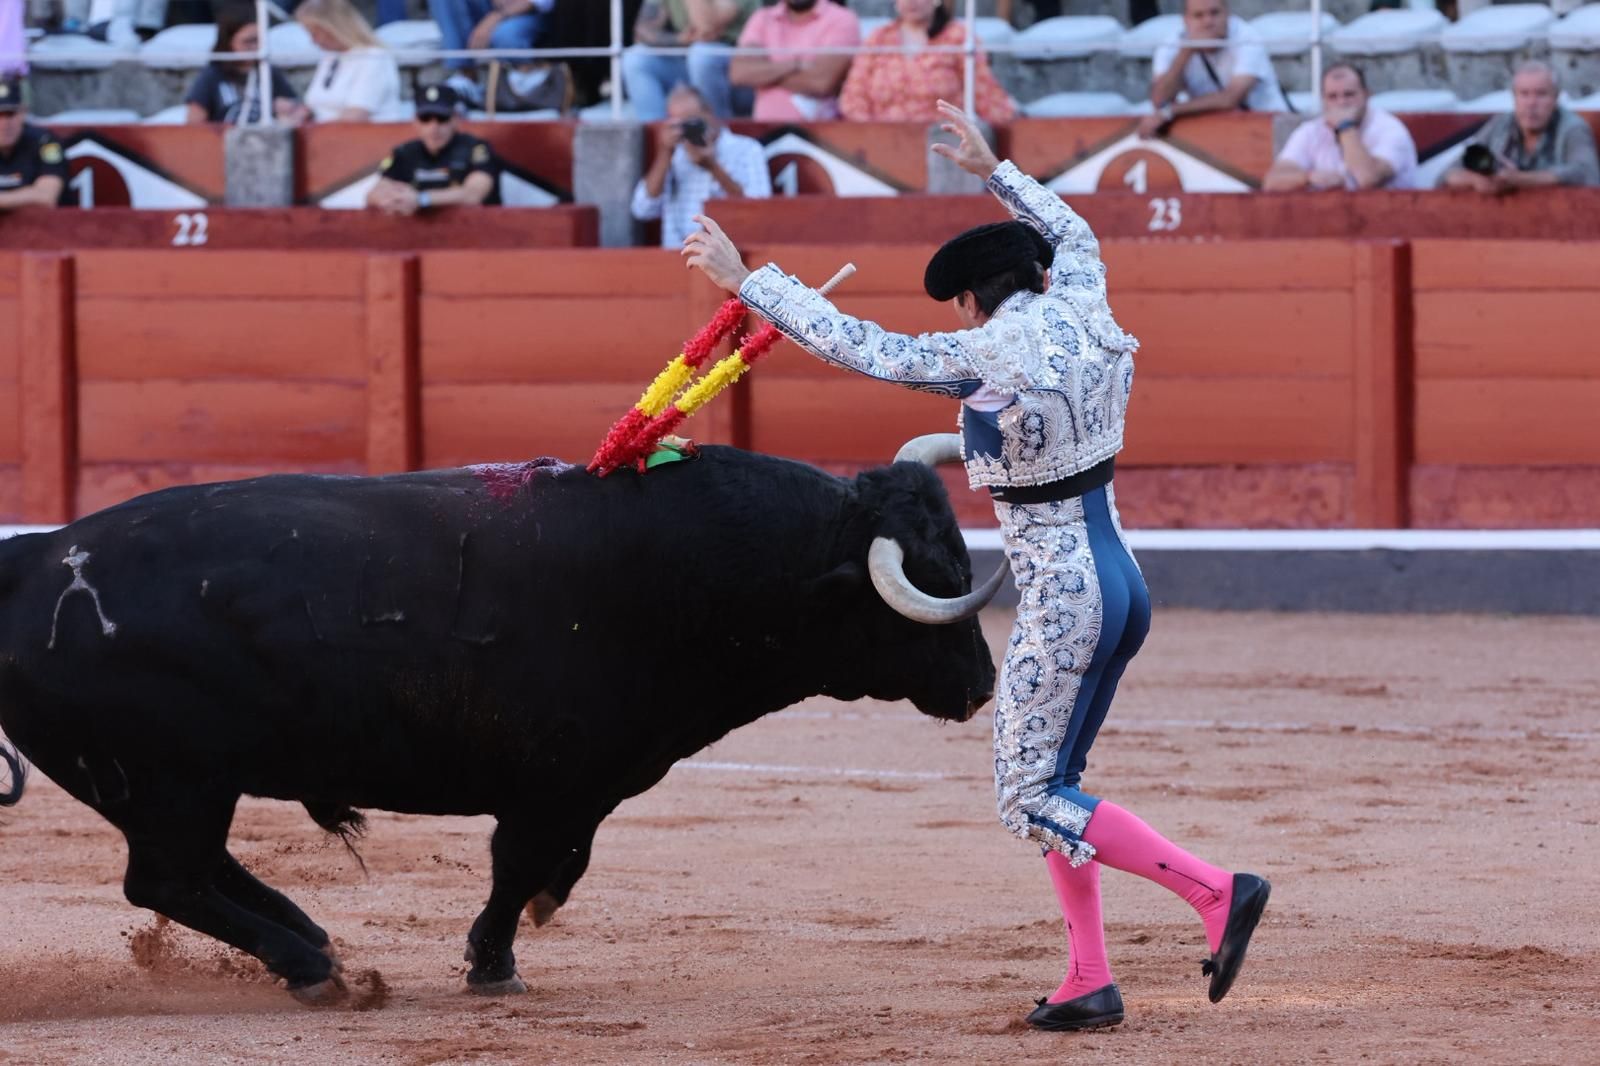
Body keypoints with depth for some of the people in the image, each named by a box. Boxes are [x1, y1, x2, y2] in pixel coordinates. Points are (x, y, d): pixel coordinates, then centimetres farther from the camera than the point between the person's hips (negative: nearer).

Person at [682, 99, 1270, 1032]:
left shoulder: (989, 356, -16)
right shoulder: (1081, 315, 3)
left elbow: (858, 347, -13)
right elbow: (1073, 236, 25)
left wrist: (747, 279, -6)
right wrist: (992, 169, 33)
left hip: (1063, 597, -8)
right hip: (1120, 581, 8)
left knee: (1032, 798, -1)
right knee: (1049, 779, 17)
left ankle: (1215, 889, -11)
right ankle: (1091, 980, 14)